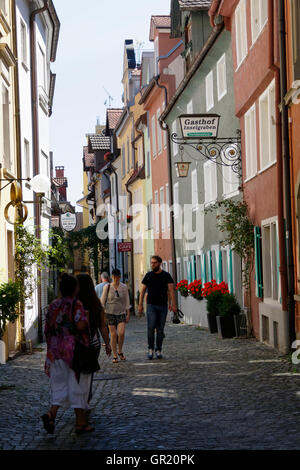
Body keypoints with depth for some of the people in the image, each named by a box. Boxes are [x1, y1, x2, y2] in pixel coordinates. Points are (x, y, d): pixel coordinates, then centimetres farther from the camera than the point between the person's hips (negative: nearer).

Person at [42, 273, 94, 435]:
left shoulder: (53, 306, 7)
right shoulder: (76, 304, -11)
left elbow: (47, 330, 9)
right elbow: (81, 326, -22)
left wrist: (51, 348, 19)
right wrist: (86, 319, -1)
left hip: (56, 350, 5)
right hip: (74, 349, -5)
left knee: (61, 385, 12)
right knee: (78, 385, 4)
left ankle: (51, 414, -11)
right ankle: (81, 423, 10)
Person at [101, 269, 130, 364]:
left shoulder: (124, 287, 3)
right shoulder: (107, 287, -1)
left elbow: (127, 301, 8)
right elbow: (103, 301, 4)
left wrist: (128, 314, 5)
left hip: (121, 313, 1)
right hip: (110, 313, -1)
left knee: (121, 333, -14)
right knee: (113, 334, -3)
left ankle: (120, 352, 9)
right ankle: (115, 356, 5)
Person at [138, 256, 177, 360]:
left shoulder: (166, 276, 4)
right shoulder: (148, 276, 6)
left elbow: (171, 290, -1)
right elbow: (142, 291, 9)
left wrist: (173, 304, -12)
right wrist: (140, 304, 1)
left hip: (163, 305, 1)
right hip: (151, 305, 0)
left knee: (160, 329, 3)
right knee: (151, 327, -14)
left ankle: (158, 350, 12)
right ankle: (150, 349, -2)